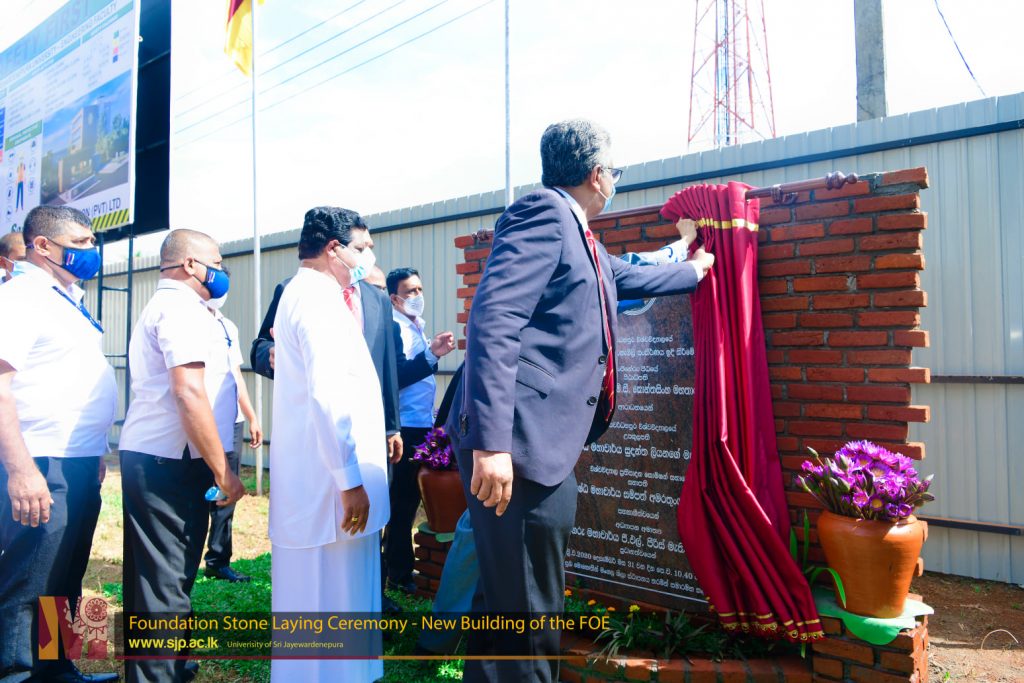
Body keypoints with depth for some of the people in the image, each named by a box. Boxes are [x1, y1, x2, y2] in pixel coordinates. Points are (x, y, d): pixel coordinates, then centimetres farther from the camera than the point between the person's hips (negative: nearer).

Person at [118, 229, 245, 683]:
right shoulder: (183, 307, -13)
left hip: (148, 458, 10)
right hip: (169, 463, -10)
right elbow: (189, 394, -23)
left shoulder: (162, 306, 19)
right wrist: (223, 472, -19)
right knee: (167, 582, -3)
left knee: (153, 575, 19)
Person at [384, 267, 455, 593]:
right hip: (405, 428, -9)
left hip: (421, 426, 9)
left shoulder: (417, 327, 17)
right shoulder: (394, 328, -12)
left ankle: (400, 566, 26)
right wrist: (431, 354, -30)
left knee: (408, 499, 15)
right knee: (403, 501, -2)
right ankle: (399, 574, 9)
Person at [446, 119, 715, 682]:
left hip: (547, 447, 10)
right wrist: (492, 443, -27)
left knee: (511, 603, 17)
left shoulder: (580, 238, 23)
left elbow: (630, 276, 44)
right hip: (517, 446, -10)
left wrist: (692, 271, 59)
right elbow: (493, 320, -20)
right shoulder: (543, 213, -8)